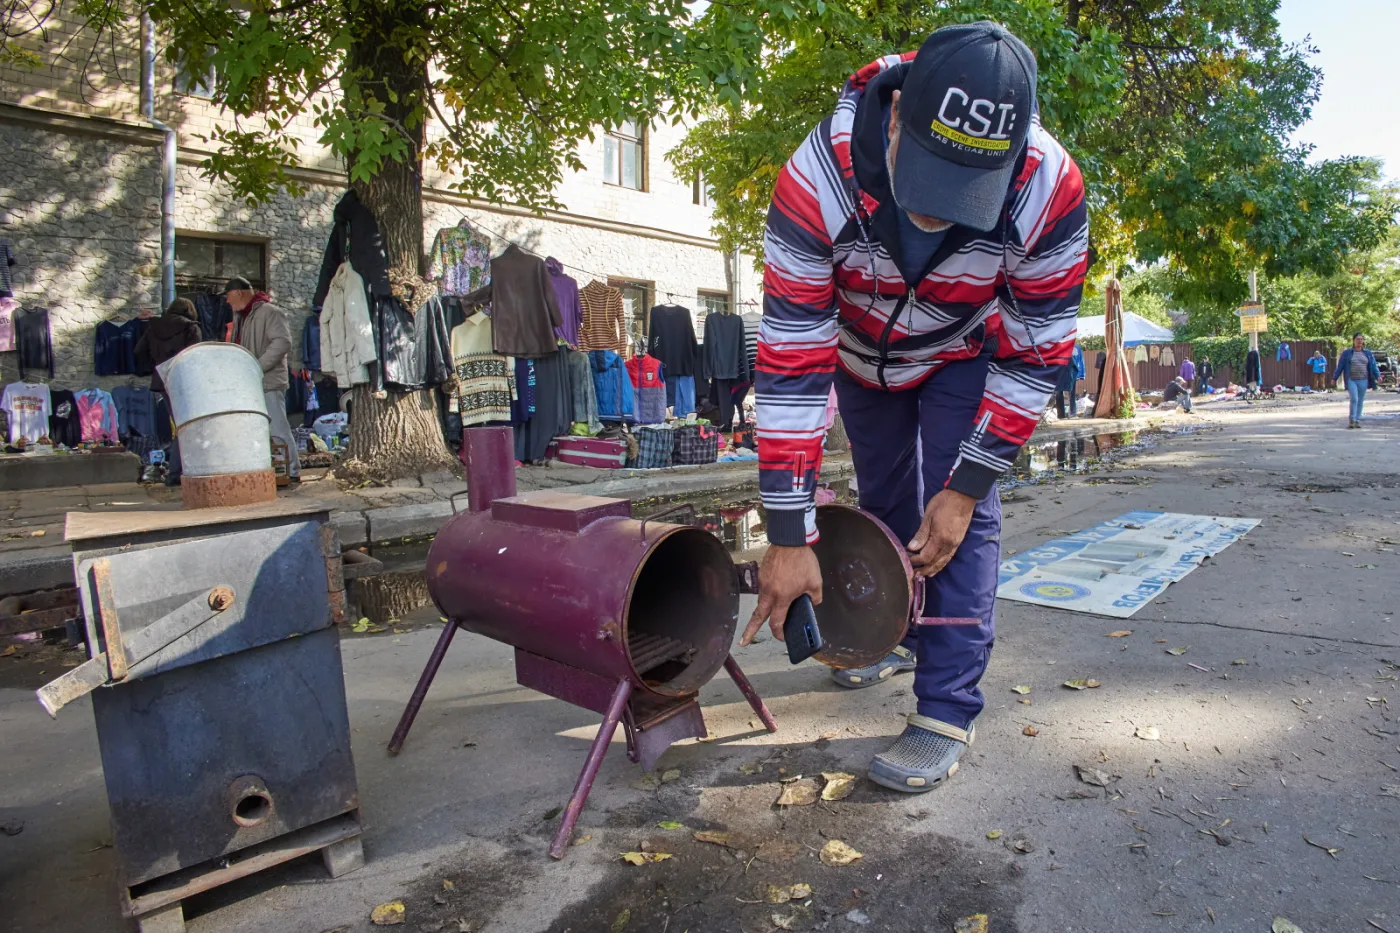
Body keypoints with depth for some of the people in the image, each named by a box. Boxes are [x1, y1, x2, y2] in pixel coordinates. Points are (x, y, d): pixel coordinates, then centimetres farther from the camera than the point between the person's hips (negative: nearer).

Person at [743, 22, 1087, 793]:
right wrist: (790, 536, -35)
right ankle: (893, 636, 39)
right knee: (884, 501, 14)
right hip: (861, 352, 1)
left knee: (959, 515, -12)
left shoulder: (1050, 192, -36)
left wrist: (967, 488, -25)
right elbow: (790, 363, -37)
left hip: (967, 354, -1)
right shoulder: (816, 182, -39)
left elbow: (1034, 354, -23)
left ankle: (947, 713, 0)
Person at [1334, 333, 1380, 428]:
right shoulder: (1347, 353, 3)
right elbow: (1340, 366, 4)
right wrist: (1334, 378, 5)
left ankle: (1357, 420, 11)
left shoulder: (1368, 353, 9)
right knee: (1354, 399, -14)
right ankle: (1351, 420, -8)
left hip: (1363, 381, 3)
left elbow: (1373, 366, 5)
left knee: (1360, 401, 5)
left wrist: (1378, 376, -8)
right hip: (1351, 380, -3)